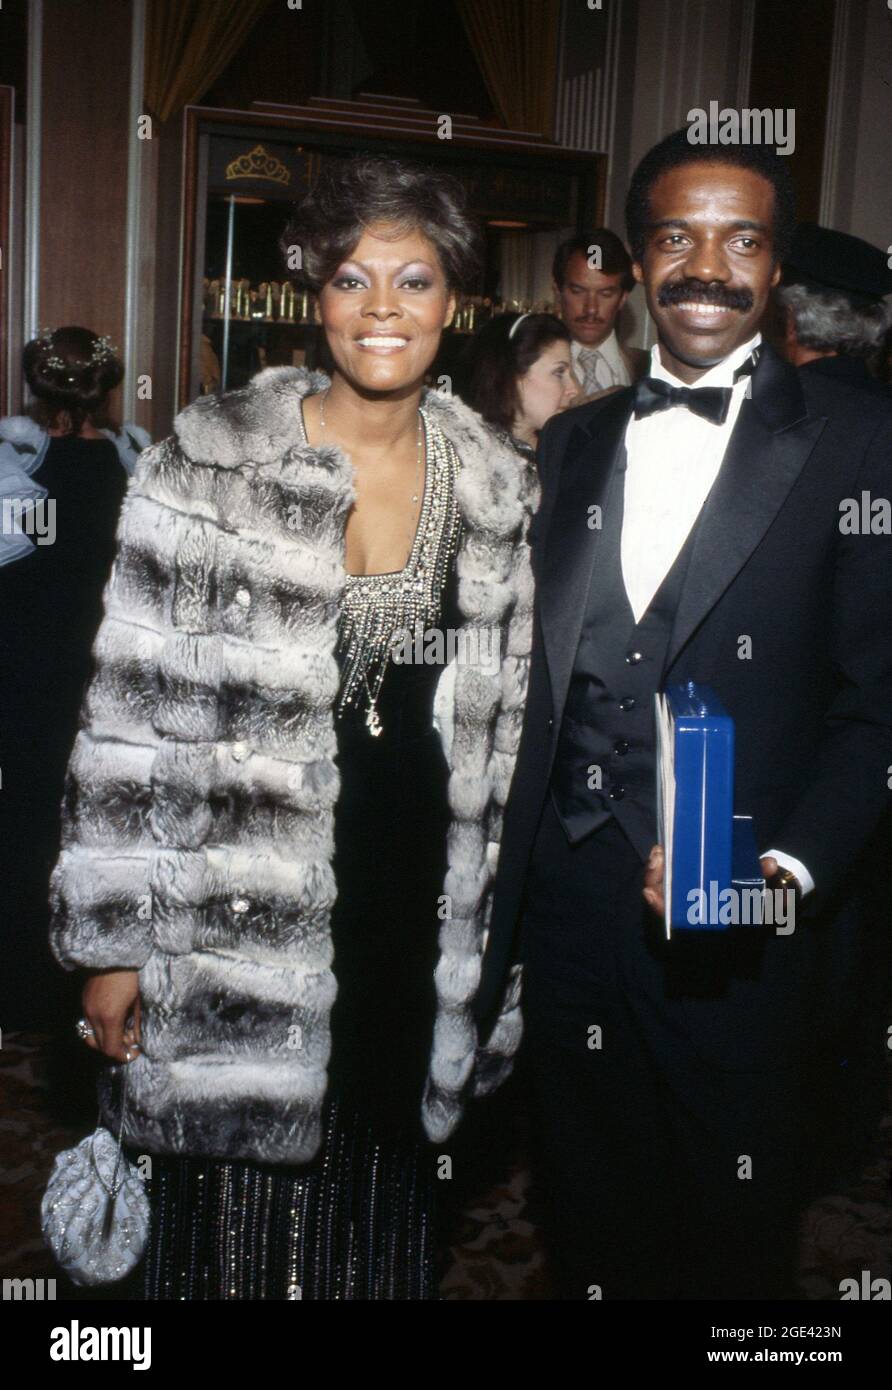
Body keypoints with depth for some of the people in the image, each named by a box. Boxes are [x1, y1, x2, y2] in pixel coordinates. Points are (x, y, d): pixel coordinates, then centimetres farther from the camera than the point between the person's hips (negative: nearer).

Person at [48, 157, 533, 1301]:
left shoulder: (491, 486, 4)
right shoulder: (209, 463, -8)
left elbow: (499, 724, 10)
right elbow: (132, 711, -7)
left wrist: (495, 936, 11)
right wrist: (111, 939, -7)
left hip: (419, 929, 3)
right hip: (244, 917, -3)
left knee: (382, 1235, 18)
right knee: (239, 1222, 11)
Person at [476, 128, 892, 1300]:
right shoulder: (571, 443, 10)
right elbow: (542, 680, 10)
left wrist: (789, 868, -21)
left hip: (745, 933, -3)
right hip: (568, 913, 4)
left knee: (734, 1243, 14)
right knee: (592, 1222, 20)